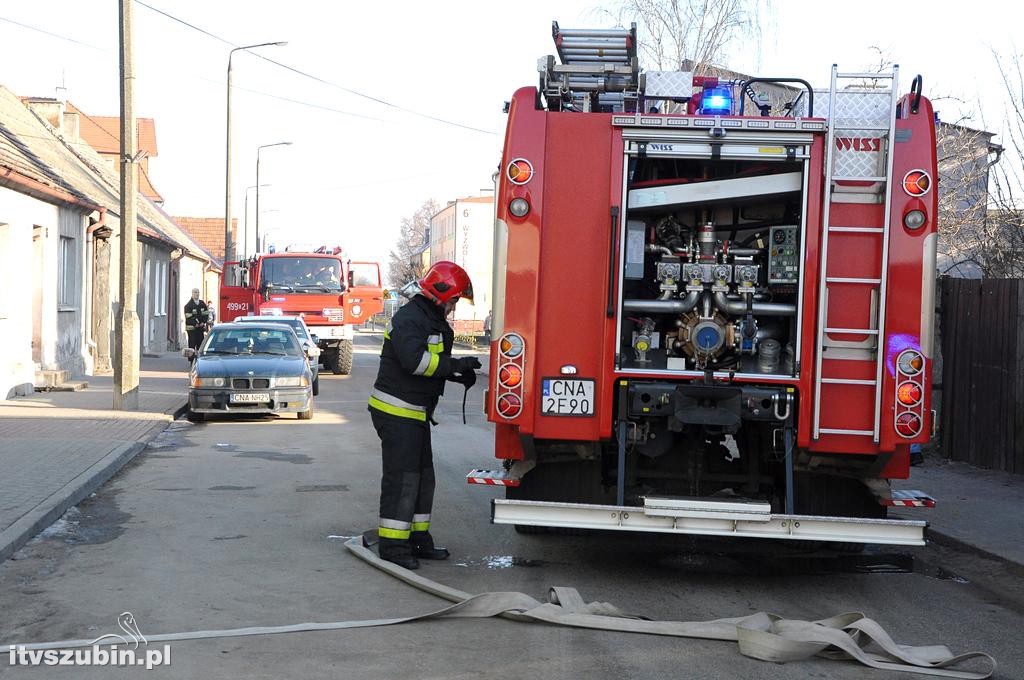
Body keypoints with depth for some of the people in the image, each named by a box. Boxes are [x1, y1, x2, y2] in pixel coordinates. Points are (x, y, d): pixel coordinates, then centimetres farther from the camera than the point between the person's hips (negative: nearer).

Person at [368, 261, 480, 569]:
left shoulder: (433, 322, 16)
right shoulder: (409, 319, -16)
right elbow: (415, 360, -30)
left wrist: (458, 374, 6)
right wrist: (456, 365, -25)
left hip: (416, 414, 10)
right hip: (396, 411, -10)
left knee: (423, 477, 13)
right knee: (402, 477, -9)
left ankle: (417, 538, 22)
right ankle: (392, 544, -4)